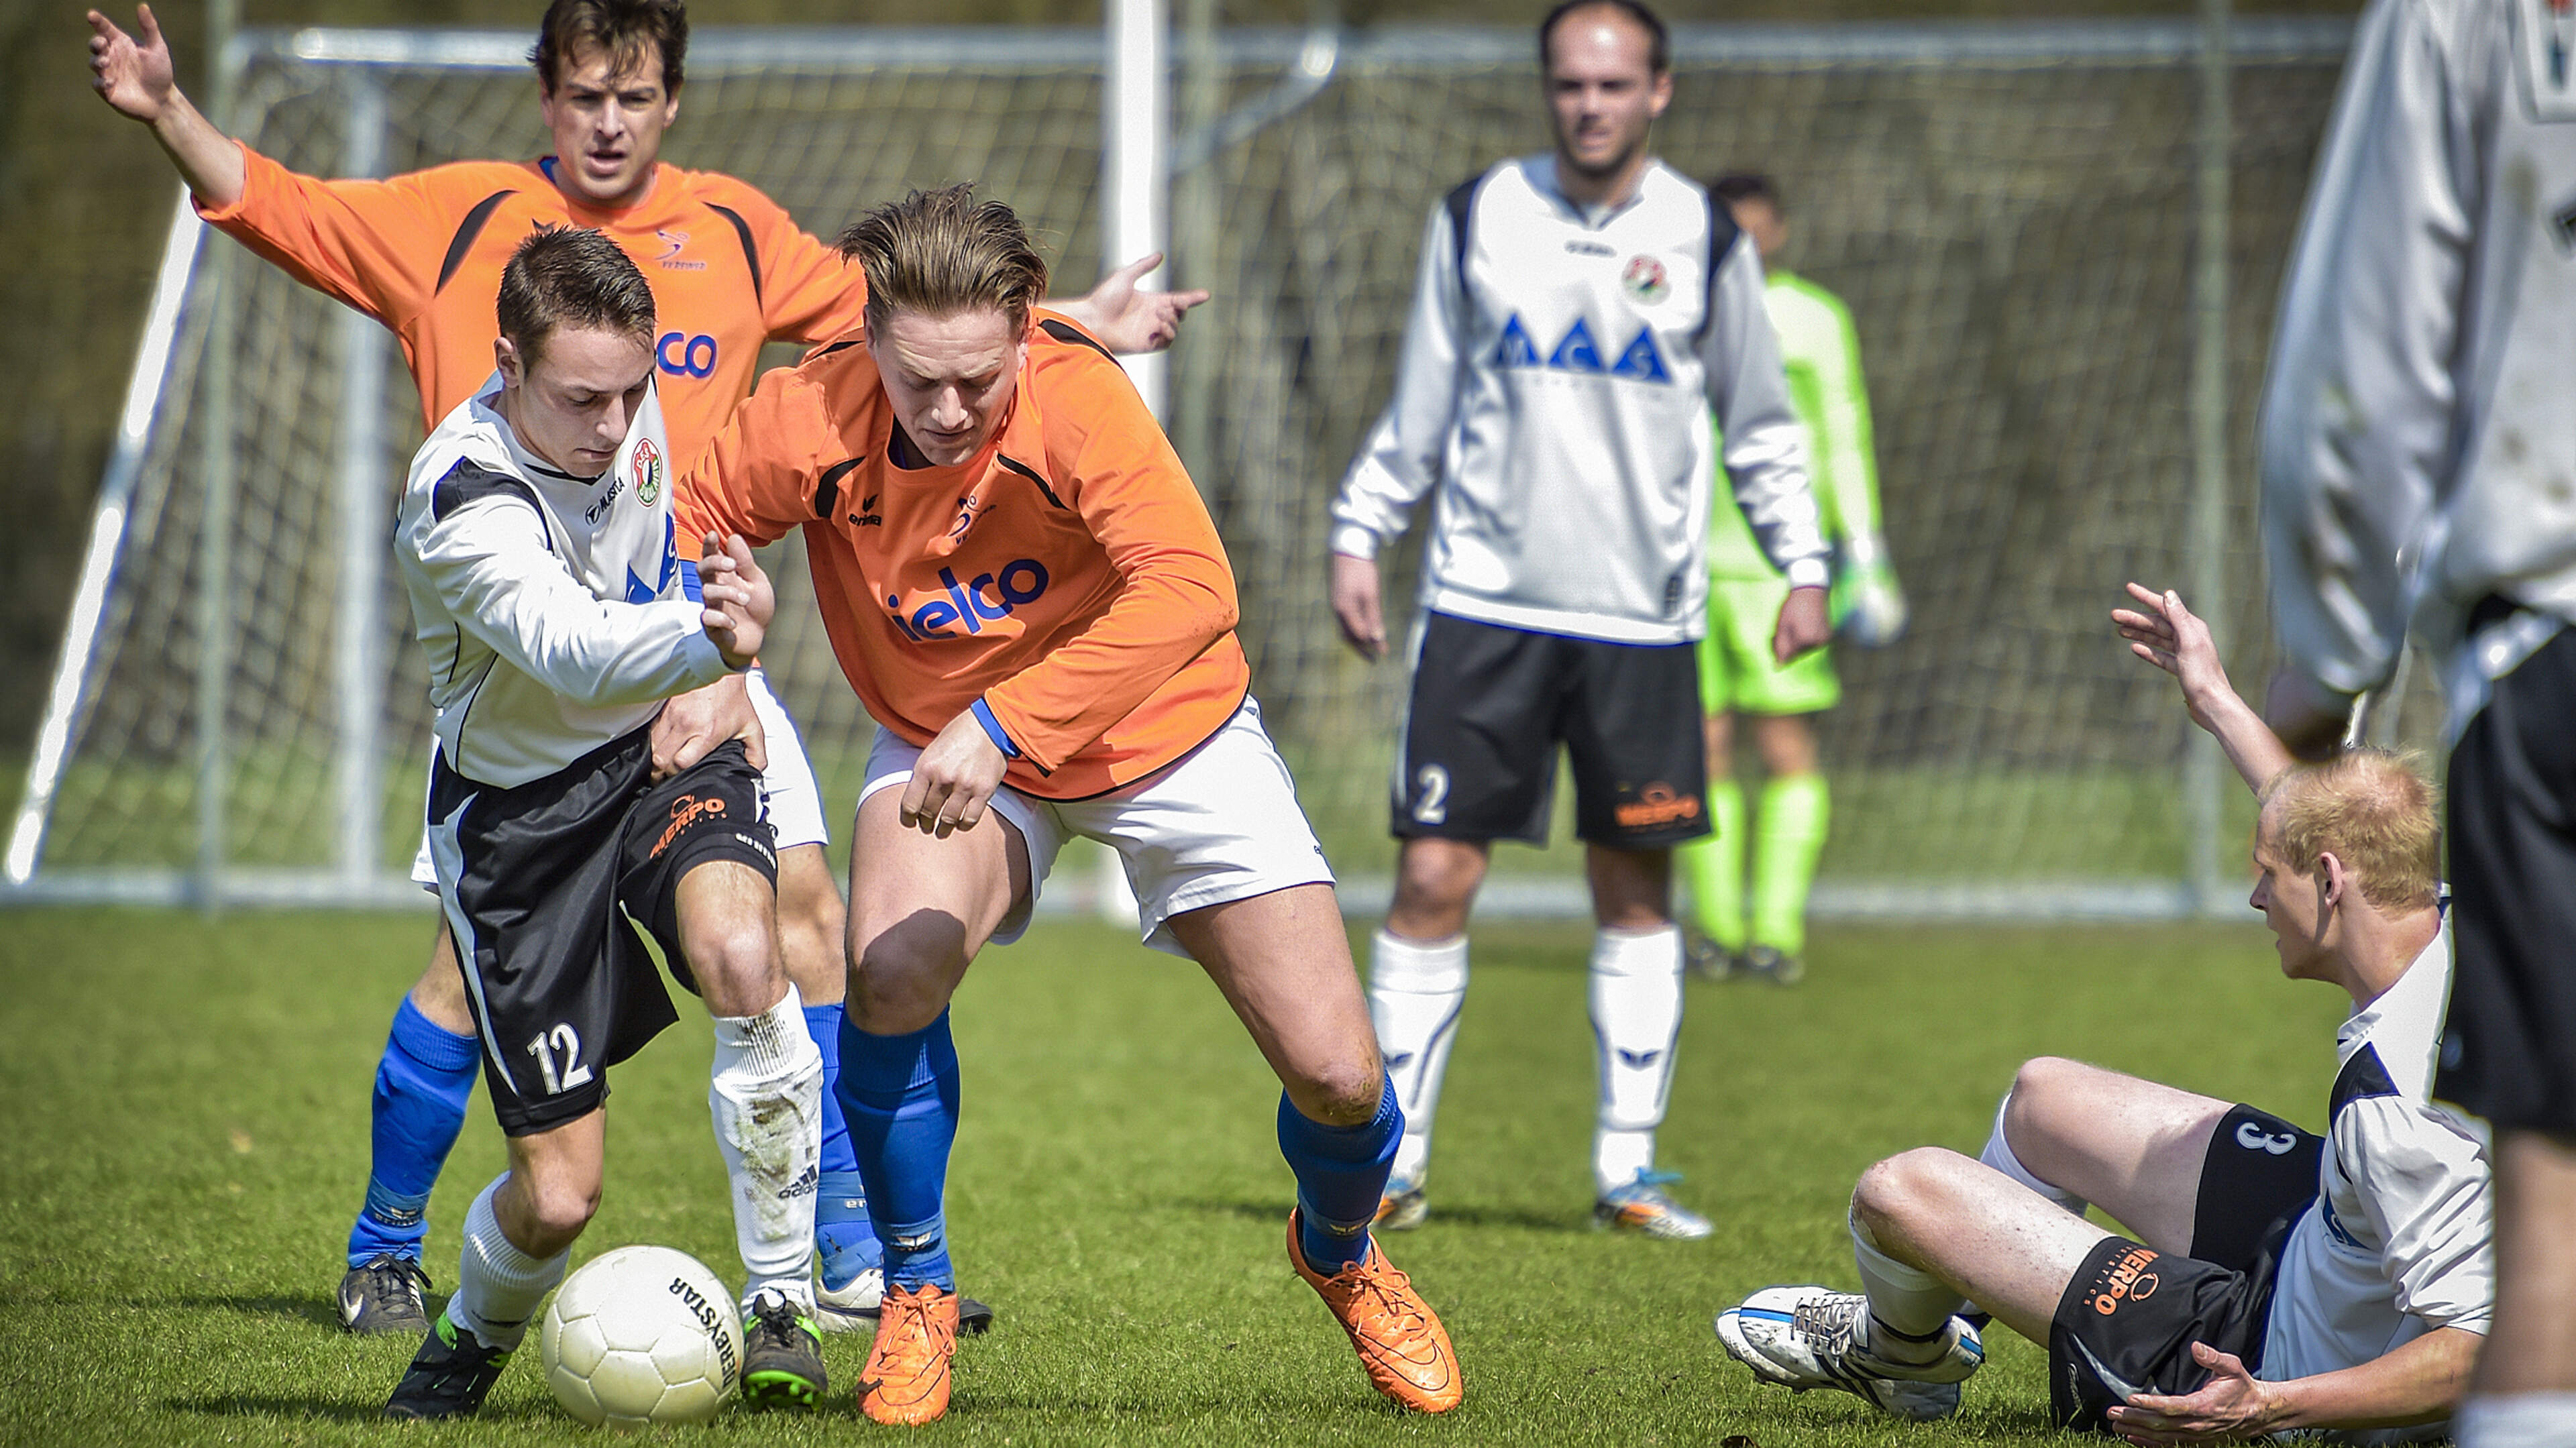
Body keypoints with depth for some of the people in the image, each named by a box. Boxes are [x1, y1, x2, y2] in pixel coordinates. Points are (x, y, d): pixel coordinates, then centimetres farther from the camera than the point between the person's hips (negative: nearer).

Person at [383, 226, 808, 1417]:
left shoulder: (622, 390, -9)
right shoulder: (463, 506, -29)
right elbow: (569, 647, -49)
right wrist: (711, 640, -66)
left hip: (661, 745, 4)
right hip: (517, 805, -4)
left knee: (739, 954, -32)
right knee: (557, 1196, -6)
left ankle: (781, 1300, -18)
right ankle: (473, 1336, 31)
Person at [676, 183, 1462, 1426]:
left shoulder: (1077, 398, -32)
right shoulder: (809, 422, -23)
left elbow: (1190, 591, -44)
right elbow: (685, 539, -5)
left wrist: (1002, 724, -50)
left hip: (1161, 730, -1)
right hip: (944, 744, 1)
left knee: (1338, 1076, -7)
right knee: (892, 970, -30)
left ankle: (1341, 1256, 31)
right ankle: (915, 1297, -4)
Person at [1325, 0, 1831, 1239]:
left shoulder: (1702, 240, 3)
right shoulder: (1477, 220, 4)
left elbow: (1759, 424, 12)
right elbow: (1420, 404, 12)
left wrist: (1803, 565, 5)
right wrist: (1358, 536, 6)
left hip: (1642, 620, 0)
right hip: (1483, 602, 0)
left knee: (1635, 890, 4)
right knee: (1432, 878, -6)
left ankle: (1627, 1168, 13)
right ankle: (1392, 1160, 2)